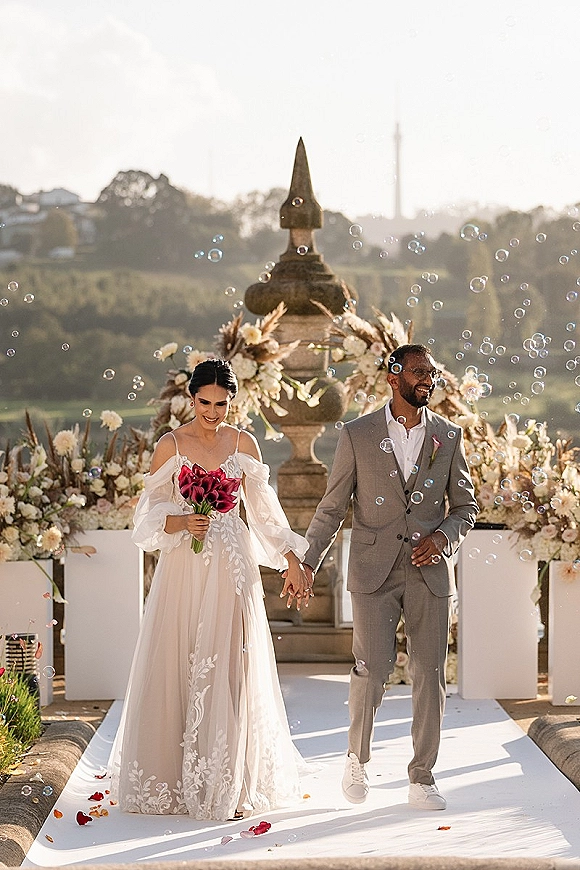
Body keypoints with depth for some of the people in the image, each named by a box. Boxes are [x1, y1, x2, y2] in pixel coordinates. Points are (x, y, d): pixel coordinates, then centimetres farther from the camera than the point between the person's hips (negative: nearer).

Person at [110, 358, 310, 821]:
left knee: (229, 671, -3)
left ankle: (228, 787, 1)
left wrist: (292, 561, 6)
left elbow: (265, 508, 10)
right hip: (184, 568, 0)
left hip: (232, 569, 1)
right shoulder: (170, 445, 2)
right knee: (177, 669, 1)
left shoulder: (243, 443, 6)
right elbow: (151, 512, 4)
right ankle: (173, 778, 13)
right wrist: (182, 522, -16)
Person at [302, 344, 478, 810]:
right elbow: (332, 507, 4)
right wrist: (308, 563, -4)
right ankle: (357, 759, 16)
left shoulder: (448, 436, 6)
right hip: (374, 573, -2)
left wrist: (443, 536, -8)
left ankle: (422, 778, 13)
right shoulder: (357, 435, 0)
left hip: (430, 573, 2)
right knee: (373, 668, -10)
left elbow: (466, 505, 12)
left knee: (431, 675, 2)